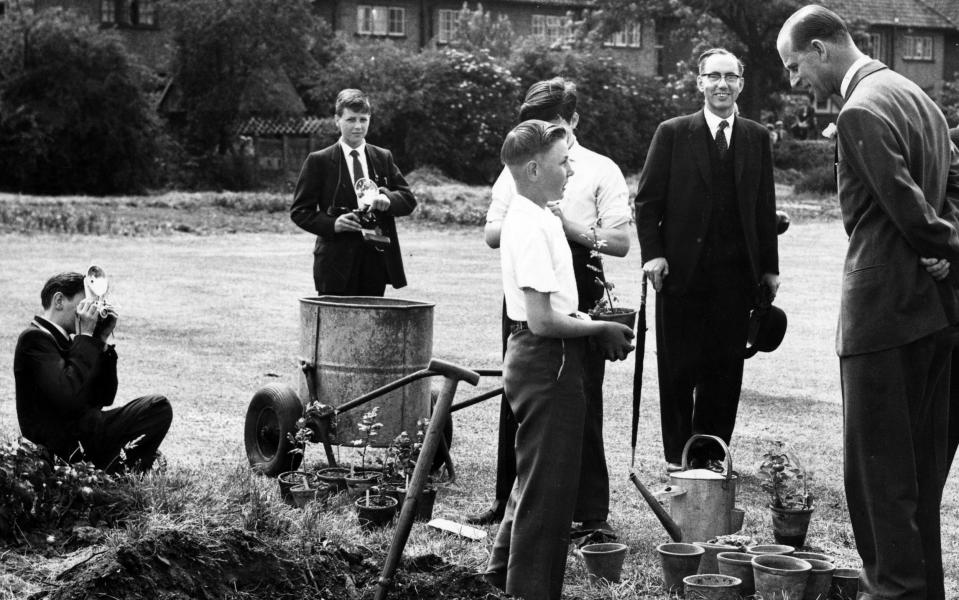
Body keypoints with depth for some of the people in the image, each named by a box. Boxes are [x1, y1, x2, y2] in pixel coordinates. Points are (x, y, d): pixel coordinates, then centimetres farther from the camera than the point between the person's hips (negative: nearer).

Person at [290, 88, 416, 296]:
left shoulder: (383, 158, 13)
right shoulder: (319, 161, 2)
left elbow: (408, 200, 9)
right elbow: (299, 211, 1)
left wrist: (388, 199, -14)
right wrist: (332, 224, -17)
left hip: (376, 261, 3)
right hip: (337, 262, -3)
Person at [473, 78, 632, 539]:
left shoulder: (601, 172, 2)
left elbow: (620, 241, -5)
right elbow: (491, 234, 8)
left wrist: (570, 226, -17)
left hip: (578, 297, -4)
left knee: (581, 403, -5)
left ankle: (592, 514, 2)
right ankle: (509, 501, 22)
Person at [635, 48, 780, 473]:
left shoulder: (757, 138, 10)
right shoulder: (672, 134, 2)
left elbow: (765, 208, 11)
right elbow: (648, 200, 1)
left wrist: (769, 267, 8)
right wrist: (652, 253, -9)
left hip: (735, 274, 2)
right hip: (682, 270, -2)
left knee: (725, 367, 4)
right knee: (678, 369, 4)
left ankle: (712, 450, 16)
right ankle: (677, 454, 16)